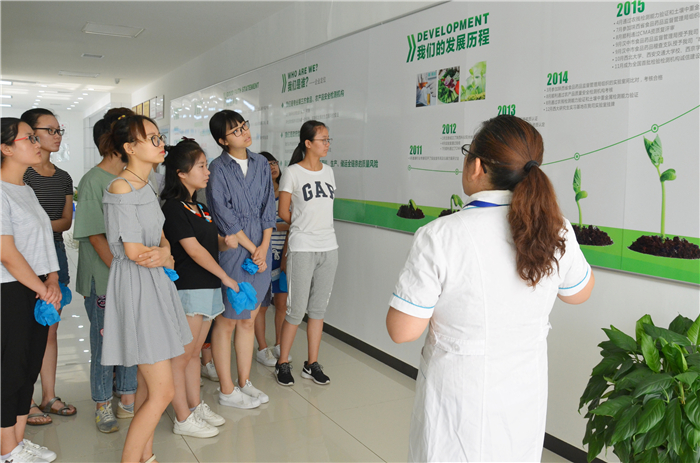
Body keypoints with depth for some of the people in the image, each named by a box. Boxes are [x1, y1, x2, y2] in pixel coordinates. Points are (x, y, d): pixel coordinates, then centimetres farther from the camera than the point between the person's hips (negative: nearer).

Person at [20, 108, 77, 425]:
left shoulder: (63, 178, 13)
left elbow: (66, 221, 6)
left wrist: (44, 226, -11)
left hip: (55, 252, 6)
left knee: (50, 328, 11)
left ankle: (49, 397, 21)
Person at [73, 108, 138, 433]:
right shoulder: (93, 180, -12)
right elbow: (95, 236, -15)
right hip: (104, 280, -6)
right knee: (105, 341, 6)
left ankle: (127, 400, 29)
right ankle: (103, 406, 24)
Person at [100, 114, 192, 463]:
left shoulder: (146, 187, 14)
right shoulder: (121, 188, -15)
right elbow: (134, 251, -17)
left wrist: (163, 254, -9)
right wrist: (165, 257, 0)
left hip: (156, 286, 9)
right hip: (135, 287, -9)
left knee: (148, 385, 15)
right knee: (162, 391, -6)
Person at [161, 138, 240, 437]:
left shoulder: (199, 207, 15)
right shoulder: (174, 208, -13)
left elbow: (210, 240, 23)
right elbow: (194, 249, -16)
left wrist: (225, 242, -1)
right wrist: (225, 277, -10)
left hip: (208, 289, 9)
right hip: (187, 289, -9)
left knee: (194, 353, 17)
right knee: (181, 356, 0)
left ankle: (196, 407, 27)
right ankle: (183, 419, 8)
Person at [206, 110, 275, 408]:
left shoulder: (261, 164, 9)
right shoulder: (218, 169, -7)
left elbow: (268, 207, 7)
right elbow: (225, 216, -11)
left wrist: (264, 246, -5)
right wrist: (252, 248, -10)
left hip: (260, 253, 6)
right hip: (232, 252, -5)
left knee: (248, 320, 14)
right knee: (227, 321, 4)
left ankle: (244, 383, 26)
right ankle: (227, 391, 16)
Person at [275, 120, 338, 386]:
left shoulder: (328, 172, 11)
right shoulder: (293, 172, -6)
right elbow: (283, 212, -2)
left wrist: (314, 225, 8)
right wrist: (303, 226, 7)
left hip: (328, 247, 6)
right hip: (302, 249, -5)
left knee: (318, 308, 11)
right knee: (296, 310, -1)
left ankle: (312, 364, 21)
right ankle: (283, 363, 15)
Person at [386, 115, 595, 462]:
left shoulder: (439, 238, -24)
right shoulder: (555, 230, -10)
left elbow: (402, 331, -19)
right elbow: (579, 293, 10)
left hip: (459, 406, -4)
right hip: (525, 399, 4)